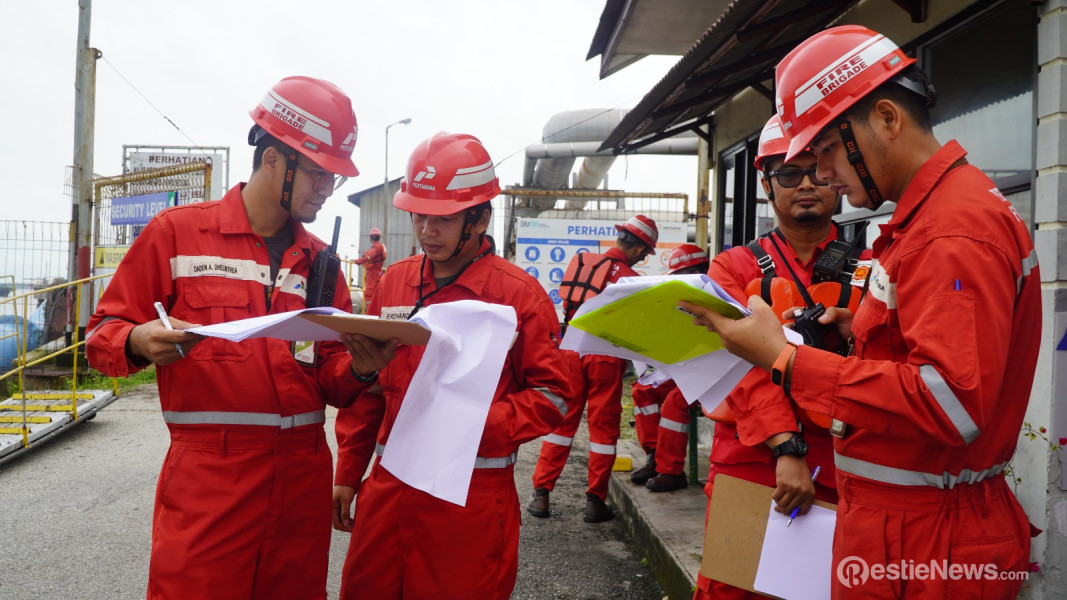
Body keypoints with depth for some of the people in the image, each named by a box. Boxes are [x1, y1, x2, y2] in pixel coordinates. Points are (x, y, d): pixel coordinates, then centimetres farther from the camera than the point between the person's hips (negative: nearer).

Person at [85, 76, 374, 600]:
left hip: (302, 478, 4)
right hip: (206, 478, -3)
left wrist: (359, 368, -8)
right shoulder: (177, 232, 2)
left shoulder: (318, 260, 12)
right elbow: (102, 336, 3)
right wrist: (138, 343, -18)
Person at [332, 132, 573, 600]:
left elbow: (552, 394, -7)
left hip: (471, 496, -4)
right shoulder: (395, 281, 7)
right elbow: (368, 384, 13)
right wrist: (347, 474, 14)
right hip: (388, 486, 5)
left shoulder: (519, 293, -8)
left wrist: (479, 424, -20)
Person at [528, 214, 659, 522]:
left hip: (570, 350, 4)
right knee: (603, 427, 8)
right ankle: (595, 501, 13)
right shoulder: (631, 279, -8)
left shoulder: (579, 262, 5)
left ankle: (541, 494, 13)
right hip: (605, 357, -4)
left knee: (561, 422, 12)